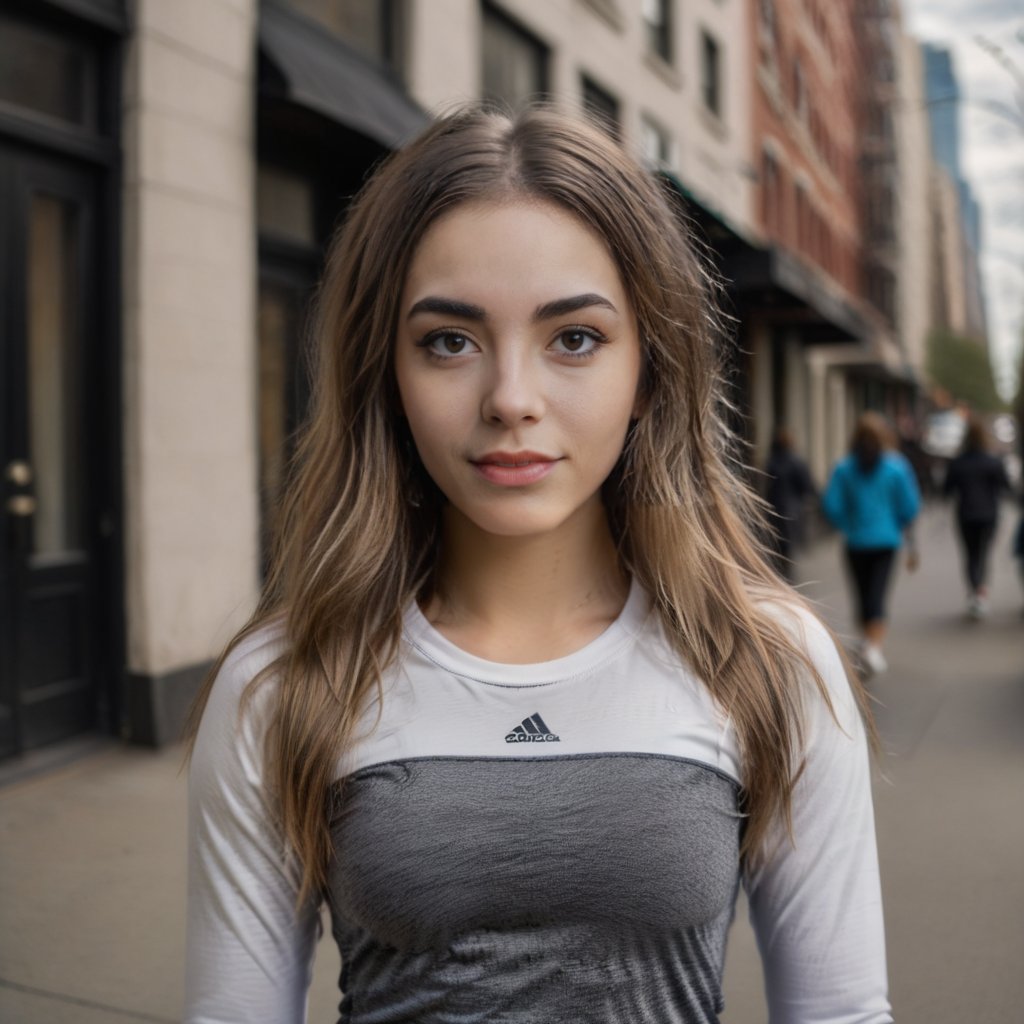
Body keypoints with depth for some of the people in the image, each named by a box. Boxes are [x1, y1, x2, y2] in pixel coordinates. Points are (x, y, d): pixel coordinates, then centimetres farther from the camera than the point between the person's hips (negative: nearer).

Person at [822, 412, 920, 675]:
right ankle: (874, 645, -20)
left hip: (856, 542, 1)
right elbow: (910, 506, -4)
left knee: (863, 593, 15)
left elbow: (831, 505, -9)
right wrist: (899, 526, 16)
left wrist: (847, 526, 8)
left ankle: (868, 641, 28)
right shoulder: (896, 466, -6)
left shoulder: (844, 468, -5)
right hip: (887, 538, -1)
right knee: (878, 593, -3)